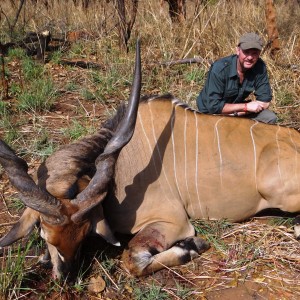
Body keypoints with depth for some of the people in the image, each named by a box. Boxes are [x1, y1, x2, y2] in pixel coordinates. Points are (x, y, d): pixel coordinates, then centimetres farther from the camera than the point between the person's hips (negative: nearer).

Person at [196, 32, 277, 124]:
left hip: (237, 108, 4)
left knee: (270, 118, -14)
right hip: (212, 113, -4)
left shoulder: (260, 67, -14)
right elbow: (213, 106, -28)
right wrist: (246, 106, -29)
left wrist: (235, 113, -22)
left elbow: (264, 101, -11)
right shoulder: (219, 68, -26)